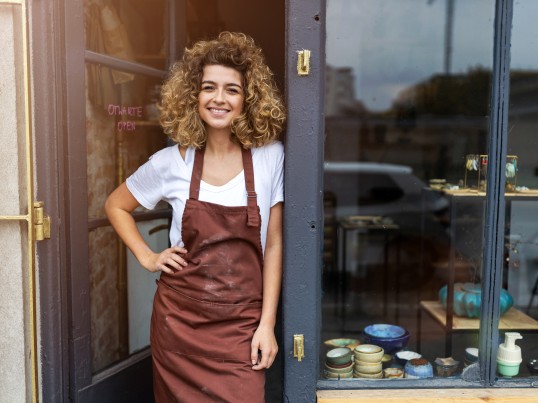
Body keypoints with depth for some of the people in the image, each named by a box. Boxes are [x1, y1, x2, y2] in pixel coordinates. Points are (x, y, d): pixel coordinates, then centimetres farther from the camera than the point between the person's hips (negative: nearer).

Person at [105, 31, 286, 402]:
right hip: (180, 320, 1)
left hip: (241, 324, -1)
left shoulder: (270, 156, -5)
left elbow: (273, 244, -2)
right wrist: (147, 257, 1)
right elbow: (116, 206, 13)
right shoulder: (173, 162, -3)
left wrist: (267, 323, -5)